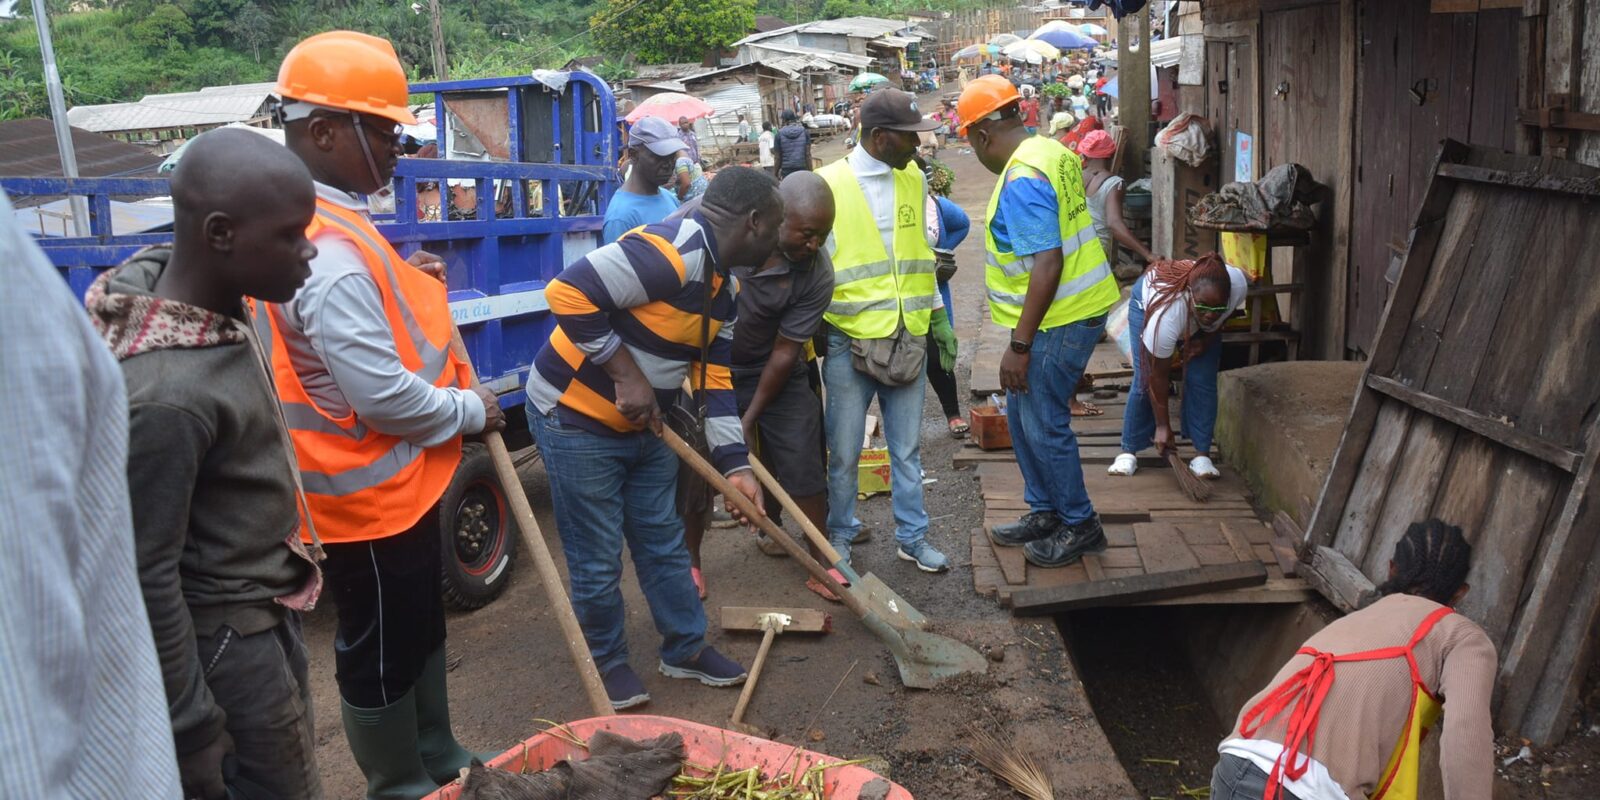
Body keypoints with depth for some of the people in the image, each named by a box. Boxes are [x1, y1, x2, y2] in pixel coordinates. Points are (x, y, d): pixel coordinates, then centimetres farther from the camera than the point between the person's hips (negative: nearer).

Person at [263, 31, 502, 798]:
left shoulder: (318, 223, 5)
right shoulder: (327, 249, -28)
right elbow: (382, 396, -28)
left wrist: (403, 280, 5)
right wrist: (471, 410, -12)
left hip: (388, 481, 10)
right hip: (368, 492, -10)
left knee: (421, 633, 24)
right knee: (381, 655, 9)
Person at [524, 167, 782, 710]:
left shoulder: (721, 287, 7)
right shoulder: (672, 252, -26)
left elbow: (715, 379, 8)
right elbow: (569, 294, -32)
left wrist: (735, 465, 3)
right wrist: (626, 374, -26)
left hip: (640, 426, 9)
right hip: (574, 420, -9)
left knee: (664, 542, 17)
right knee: (598, 560, 5)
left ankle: (686, 649, 33)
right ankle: (607, 661, 27)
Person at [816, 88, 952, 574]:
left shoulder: (913, 180, 7)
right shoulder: (828, 184, -9)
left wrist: (937, 315, 14)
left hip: (908, 339, 4)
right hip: (849, 341, -4)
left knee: (907, 449, 13)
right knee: (845, 452, 8)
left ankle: (912, 537, 26)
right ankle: (839, 535, 27)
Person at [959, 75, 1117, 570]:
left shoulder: (1021, 180, -23)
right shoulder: (1050, 150, 8)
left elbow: (1047, 267, -28)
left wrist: (1019, 346, -23)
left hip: (1059, 319, -10)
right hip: (1074, 305, 10)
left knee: (1043, 424, 2)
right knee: (1021, 413, 18)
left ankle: (1079, 526, 17)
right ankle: (1045, 511, 31)